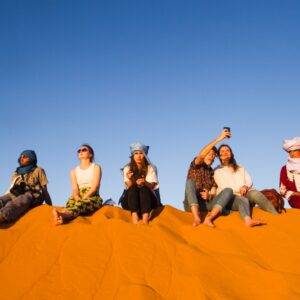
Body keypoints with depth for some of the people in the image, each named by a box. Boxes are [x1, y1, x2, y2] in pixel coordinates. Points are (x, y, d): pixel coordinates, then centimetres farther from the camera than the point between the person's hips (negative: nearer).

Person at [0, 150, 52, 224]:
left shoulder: (38, 171, 21)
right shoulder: (16, 174, 32)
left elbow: (44, 189, 15)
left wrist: (50, 206, 9)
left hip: (32, 195, -4)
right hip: (15, 194, 4)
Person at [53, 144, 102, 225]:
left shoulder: (96, 167, 12)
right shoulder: (74, 171, 21)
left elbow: (94, 187, -4)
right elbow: (74, 189, 2)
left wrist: (82, 199, -19)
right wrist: (78, 199, -21)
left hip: (93, 198, -3)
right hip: (79, 198, 3)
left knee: (83, 203, -38)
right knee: (71, 201, -34)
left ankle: (66, 214, -71)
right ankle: (62, 217, -69)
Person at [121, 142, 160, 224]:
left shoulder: (151, 168, 2)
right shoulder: (127, 168, 4)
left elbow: (151, 186, -10)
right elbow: (129, 186, -8)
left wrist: (144, 182, -32)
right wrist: (130, 179, -30)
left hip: (148, 200, -1)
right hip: (130, 201, 1)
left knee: (144, 189, -31)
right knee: (133, 189, -29)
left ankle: (145, 218, -48)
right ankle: (134, 216, -48)